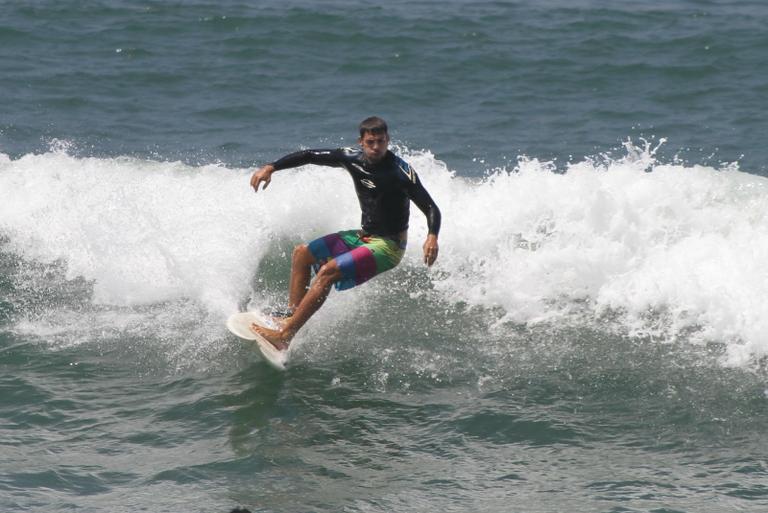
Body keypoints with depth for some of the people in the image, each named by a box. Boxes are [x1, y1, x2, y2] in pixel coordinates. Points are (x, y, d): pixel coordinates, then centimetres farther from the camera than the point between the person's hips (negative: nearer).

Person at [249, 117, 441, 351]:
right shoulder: (353, 158, -3)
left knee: (328, 272, -22)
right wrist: (270, 168, -6)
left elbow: (431, 208, -24)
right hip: (363, 236, 8)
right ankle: (292, 316, 6)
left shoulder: (401, 172, -21)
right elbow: (309, 156, 3)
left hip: (388, 246, -8)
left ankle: (285, 335, -22)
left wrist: (432, 236, -44)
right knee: (302, 254, 8)